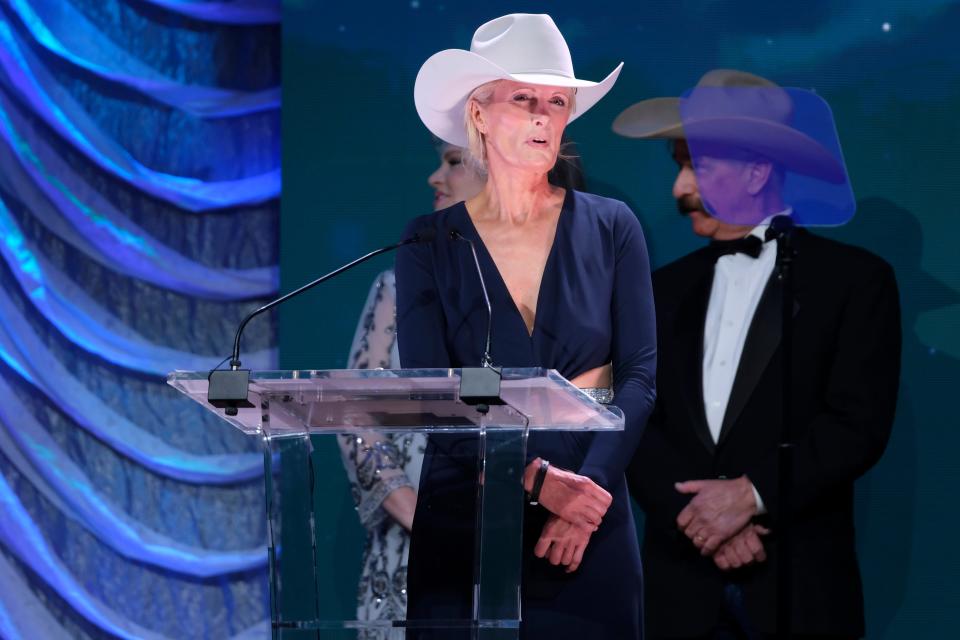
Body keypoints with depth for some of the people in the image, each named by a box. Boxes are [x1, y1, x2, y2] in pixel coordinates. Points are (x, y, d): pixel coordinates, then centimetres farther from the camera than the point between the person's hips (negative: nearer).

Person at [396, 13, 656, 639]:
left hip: (591, 525, 1)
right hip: (462, 526, 0)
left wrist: (591, 489, -16)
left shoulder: (611, 229, 3)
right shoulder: (431, 242, 0)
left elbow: (640, 374, -2)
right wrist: (539, 480, -18)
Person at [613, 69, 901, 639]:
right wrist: (697, 511, -12)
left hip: (799, 586, -3)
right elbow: (635, 424, 4)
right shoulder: (668, 289, 12)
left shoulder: (854, 279, 0)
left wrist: (750, 495, -16)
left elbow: (859, 423, -8)